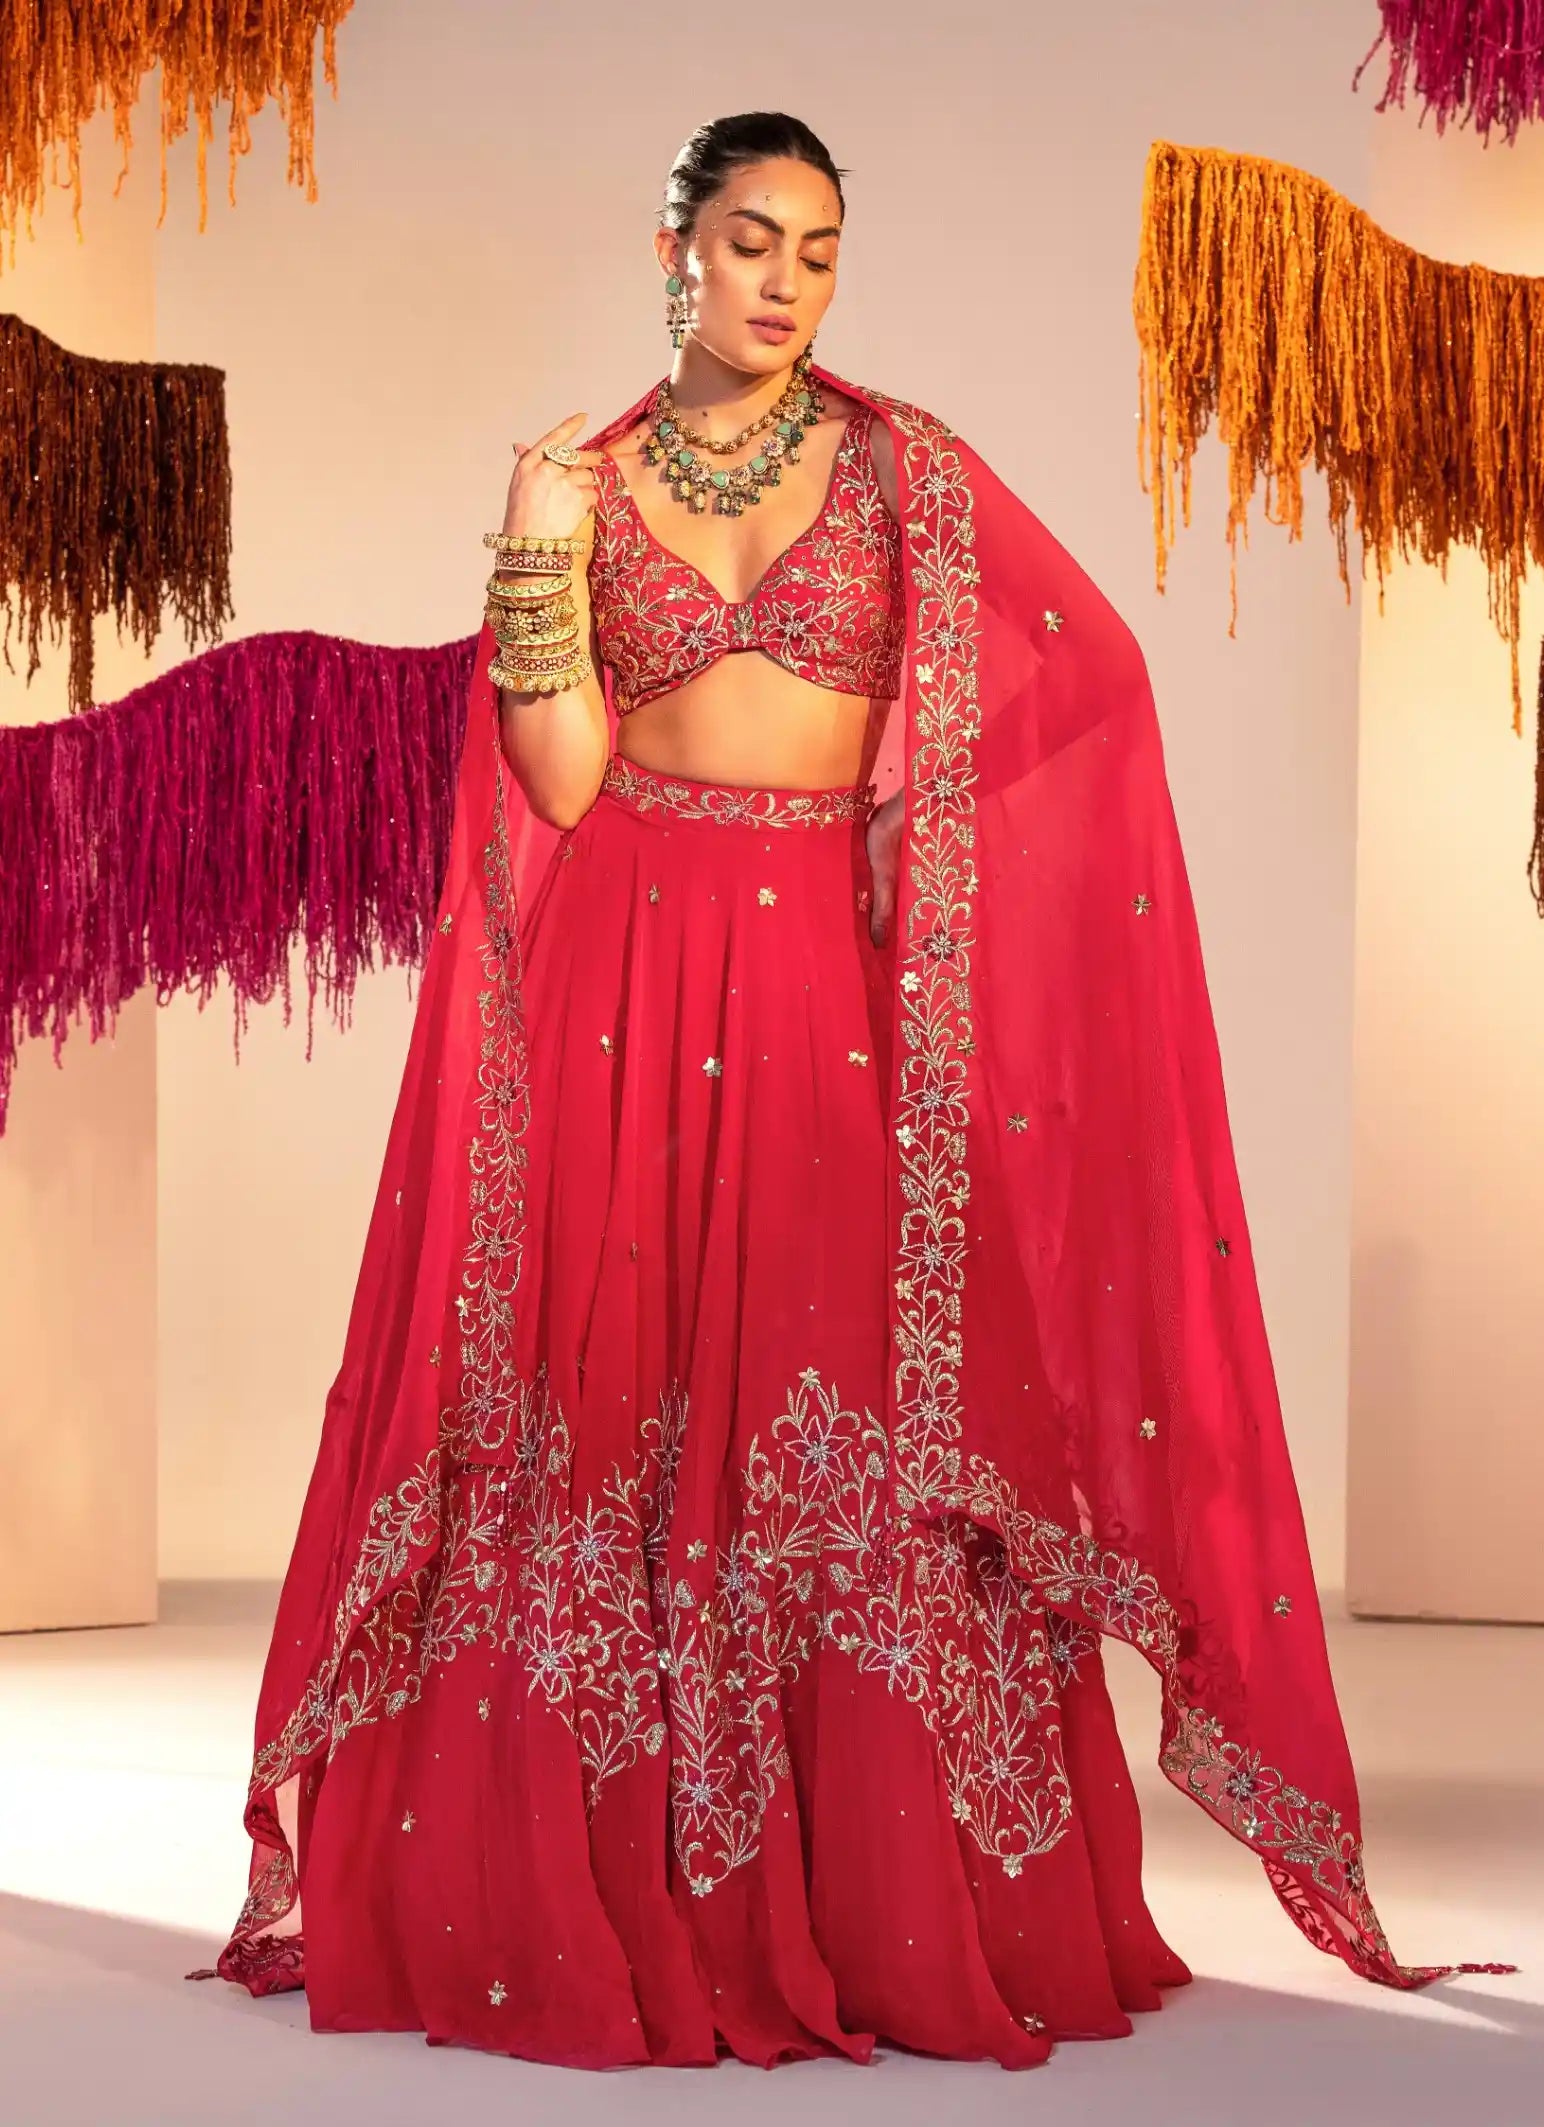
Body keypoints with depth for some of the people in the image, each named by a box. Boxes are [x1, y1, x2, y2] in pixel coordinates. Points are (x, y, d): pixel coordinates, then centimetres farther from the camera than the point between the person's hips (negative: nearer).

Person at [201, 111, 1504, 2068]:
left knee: (851, 1430, -3)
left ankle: (886, 1921, 5)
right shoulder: (580, 483, 8)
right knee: (615, 1420, -1)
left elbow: (1094, 675, 0)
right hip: (624, 1000, 1)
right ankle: (611, 1915, 9)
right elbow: (558, 784, -1)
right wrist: (539, 562, -11)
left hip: (844, 998, 0)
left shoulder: (900, 463, 7)